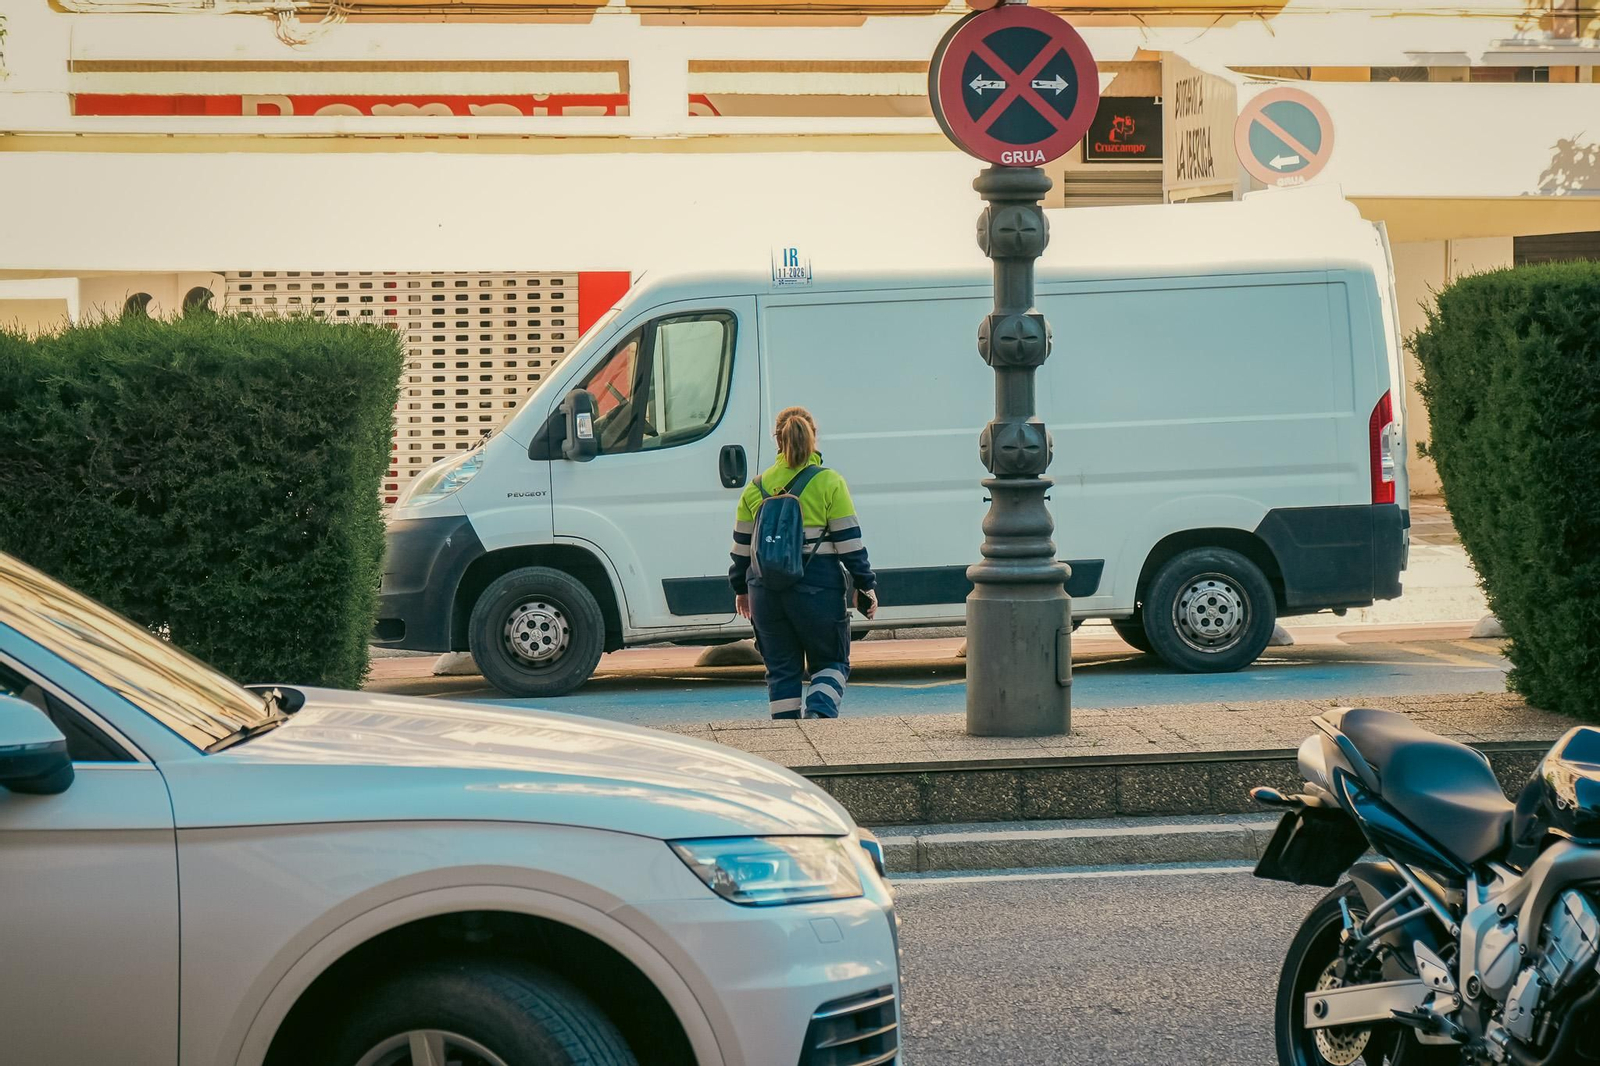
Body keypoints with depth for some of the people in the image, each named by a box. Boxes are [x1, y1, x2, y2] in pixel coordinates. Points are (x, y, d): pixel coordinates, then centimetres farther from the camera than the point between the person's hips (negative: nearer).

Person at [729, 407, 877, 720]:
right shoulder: (829, 483, -4)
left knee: (781, 669, 11)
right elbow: (849, 542, -5)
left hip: (766, 589, 3)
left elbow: (741, 546, 12)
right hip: (818, 588, -3)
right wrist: (865, 586, 2)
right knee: (831, 662, 10)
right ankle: (819, 711, -16)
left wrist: (741, 588, 24)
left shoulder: (756, 488, 7)